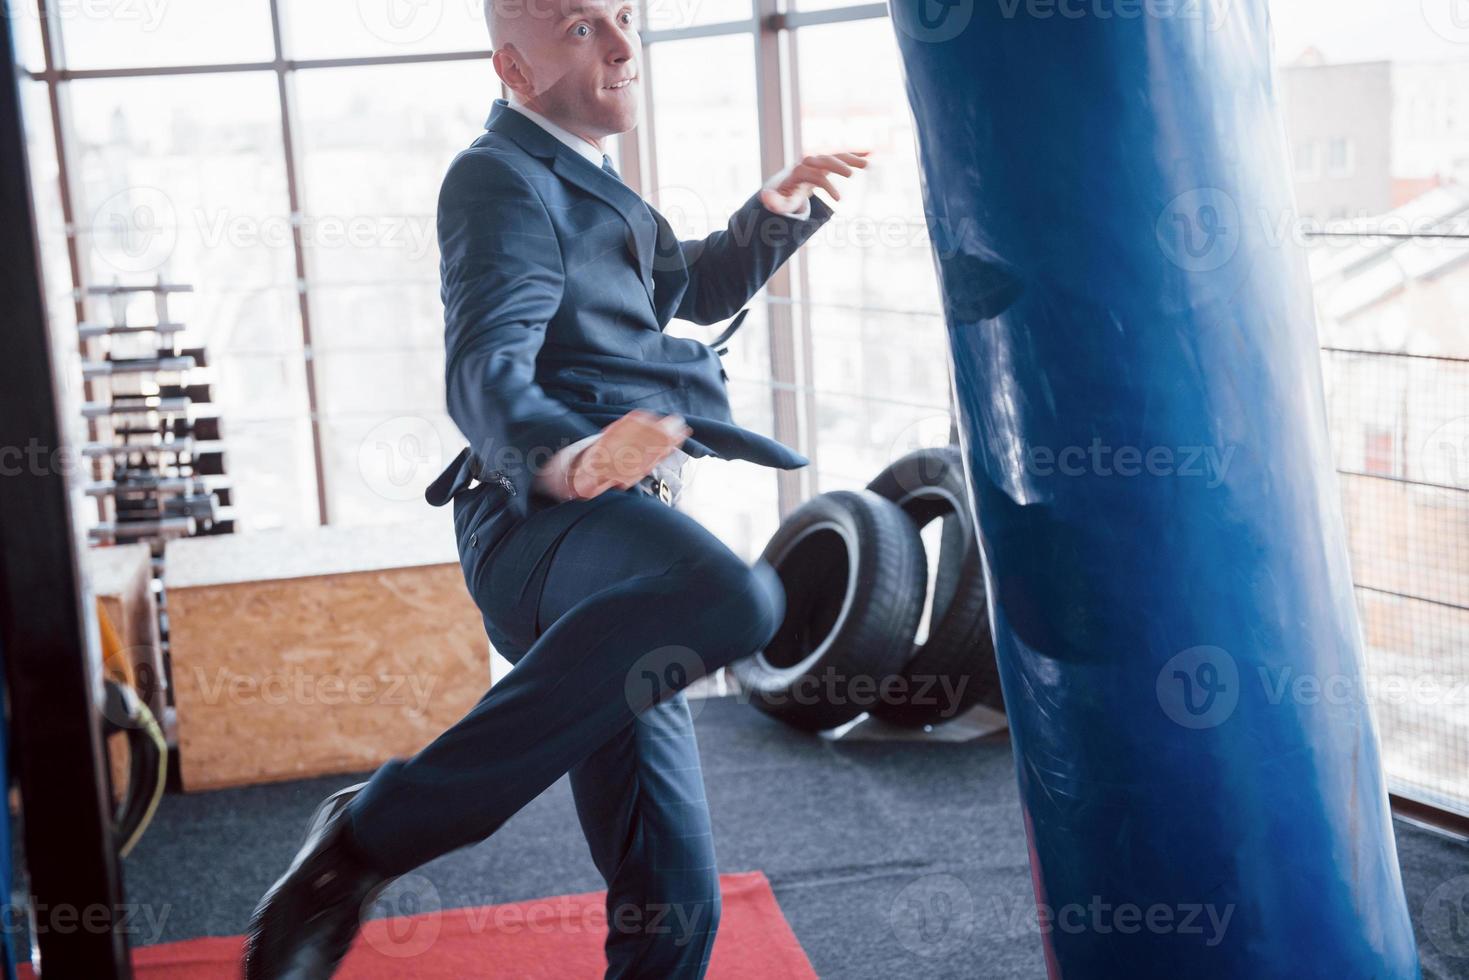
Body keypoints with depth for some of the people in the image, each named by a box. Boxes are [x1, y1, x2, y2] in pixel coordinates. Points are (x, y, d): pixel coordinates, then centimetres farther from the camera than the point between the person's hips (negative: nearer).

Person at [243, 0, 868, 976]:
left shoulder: (586, 186, 26)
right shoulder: (502, 177, -3)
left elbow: (695, 289, 42)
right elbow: (487, 366, -20)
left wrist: (777, 211, 24)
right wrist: (561, 455, -42)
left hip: (619, 536, 9)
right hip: (546, 523, -9)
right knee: (733, 593, -41)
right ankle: (375, 833, -29)